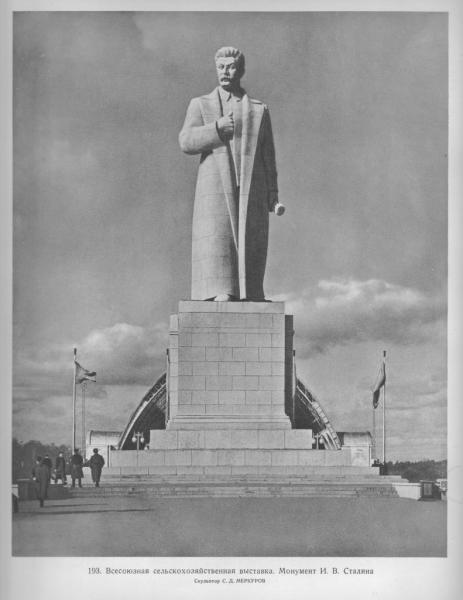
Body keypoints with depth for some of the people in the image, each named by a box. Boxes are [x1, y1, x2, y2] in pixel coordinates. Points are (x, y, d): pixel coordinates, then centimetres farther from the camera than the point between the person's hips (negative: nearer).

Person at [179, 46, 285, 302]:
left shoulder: (259, 110, 18)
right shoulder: (200, 105, 15)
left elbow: (268, 158, 13)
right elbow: (186, 141, 0)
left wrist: (273, 197, 4)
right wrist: (217, 128, -14)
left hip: (251, 193, 1)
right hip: (215, 191, -1)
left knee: (250, 250, -4)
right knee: (216, 249, -14)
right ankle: (221, 295, -20)